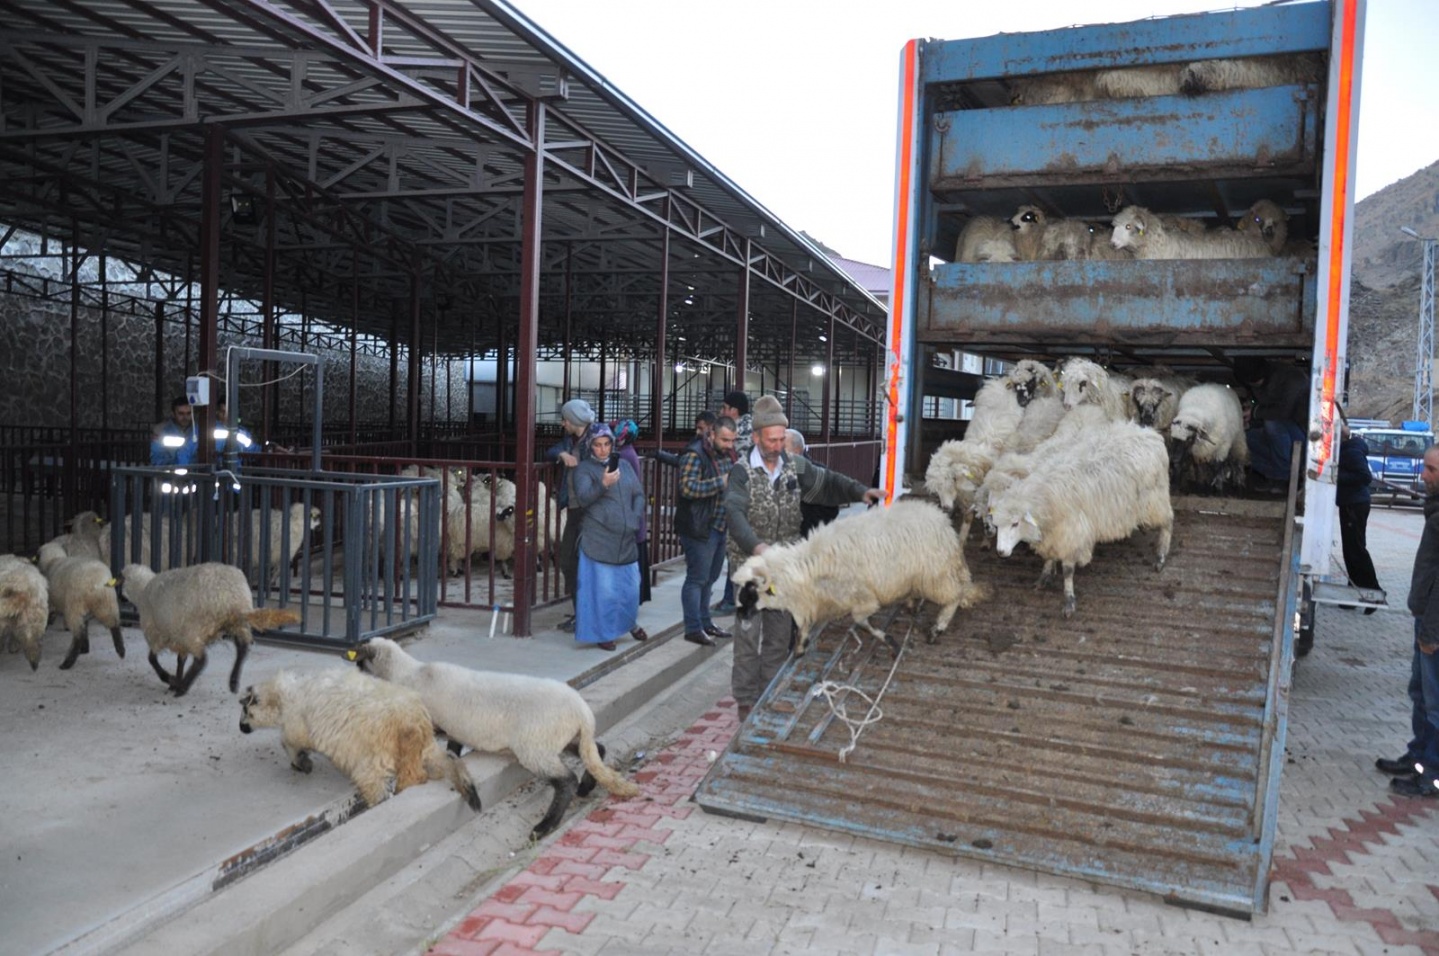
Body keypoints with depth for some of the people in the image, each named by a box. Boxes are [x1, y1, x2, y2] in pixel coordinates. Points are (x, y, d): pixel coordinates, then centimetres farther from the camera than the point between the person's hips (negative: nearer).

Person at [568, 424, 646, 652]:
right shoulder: (583, 469, -1)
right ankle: (603, 633, 10)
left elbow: (639, 494, 15)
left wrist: (635, 519, 1)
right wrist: (603, 484, -31)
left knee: (630, 584, 11)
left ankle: (627, 623, 32)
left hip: (625, 539, 5)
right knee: (603, 588, -3)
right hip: (598, 540, -5)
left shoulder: (624, 465, 13)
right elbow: (583, 498, -15)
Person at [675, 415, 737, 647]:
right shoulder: (695, 454, -15)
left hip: (720, 527, 8)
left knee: (709, 578, 16)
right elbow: (688, 488, -25)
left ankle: (705, 623, 28)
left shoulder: (725, 454, 12)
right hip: (699, 528, -8)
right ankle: (693, 629, 6)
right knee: (697, 579, -2)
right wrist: (721, 482, -27)